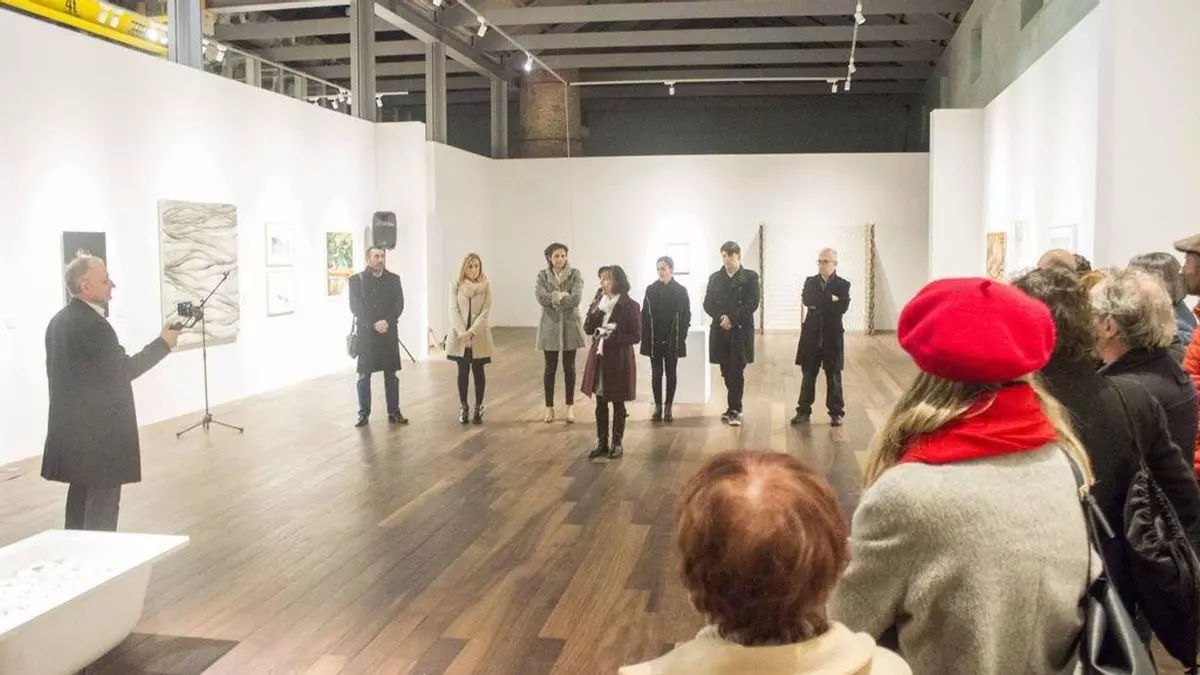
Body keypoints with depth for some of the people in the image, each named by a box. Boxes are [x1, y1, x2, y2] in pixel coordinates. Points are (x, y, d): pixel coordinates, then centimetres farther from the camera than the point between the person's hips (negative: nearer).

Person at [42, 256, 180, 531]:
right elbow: (123, 370, -16)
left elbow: (58, 372, 16)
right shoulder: (93, 324, -21)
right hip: (99, 429, -10)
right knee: (102, 502, -1)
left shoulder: (59, 320, 9)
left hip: (73, 425, 10)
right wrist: (163, 342, -9)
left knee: (82, 496, 17)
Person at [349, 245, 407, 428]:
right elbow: (355, 307, -5)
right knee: (364, 375, 0)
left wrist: (386, 322, -15)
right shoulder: (357, 280, 3)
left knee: (391, 374, 5)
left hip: (389, 332, 2)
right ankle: (363, 413, 8)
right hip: (366, 333, -2)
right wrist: (374, 324, -15)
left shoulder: (393, 279, 8)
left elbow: (399, 304, 1)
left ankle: (394, 412, 11)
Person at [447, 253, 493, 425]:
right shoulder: (455, 284, -2)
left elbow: (485, 312, -8)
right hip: (460, 335, 0)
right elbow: (453, 310, -6)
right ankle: (463, 407, 16)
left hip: (479, 335, 0)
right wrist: (462, 333, -17)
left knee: (478, 371, 6)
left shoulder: (486, 285, -4)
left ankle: (478, 408, 15)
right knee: (463, 371, 6)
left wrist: (471, 332, -17)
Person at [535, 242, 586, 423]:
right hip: (550, 326, 0)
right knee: (550, 368, 7)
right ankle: (549, 407, 18)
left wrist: (554, 298, -16)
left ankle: (570, 406, 19)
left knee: (569, 367, 8)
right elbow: (541, 298, -16)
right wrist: (563, 296, -16)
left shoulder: (575, 274, -3)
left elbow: (576, 299, -17)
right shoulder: (542, 276, 0)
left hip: (570, 325, 0)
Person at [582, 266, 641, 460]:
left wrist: (613, 338, -22)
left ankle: (617, 444, 18)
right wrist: (594, 312, -14)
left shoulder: (629, 306, -11)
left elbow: (636, 336, -11)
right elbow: (588, 329, 2)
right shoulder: (600, 302, 5)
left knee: (618, 404, 7)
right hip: (599, 358, 5)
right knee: (600, 403, 11)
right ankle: (602, 443, 21)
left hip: (619, 360, -5)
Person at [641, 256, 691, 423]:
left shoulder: (681, 290, -1)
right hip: (654, 339, 1)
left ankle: (668, 407, 13)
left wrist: (681, 337, -7)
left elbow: (686, 315, 0)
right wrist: (644, 337, -4)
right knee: (656, 373, 4)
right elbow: (644, 314, 3)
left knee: (671, 372, 6)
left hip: (673, 339, -1)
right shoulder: (651, 289, 3)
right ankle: (658, 406, 10)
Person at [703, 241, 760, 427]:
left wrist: (732, 318, -15)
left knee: (736, 373, -5)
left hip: (741, 330, -3)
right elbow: (708, 304, 6)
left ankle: (734, 410, 0)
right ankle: (734, 408, 18)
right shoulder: (715, 278, 10)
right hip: (720, 331, 3)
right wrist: (721, 318, -11)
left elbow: (752, 304, -8)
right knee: (727, 373, 7)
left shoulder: (750, 277, 0)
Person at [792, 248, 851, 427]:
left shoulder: (843, 285, -2)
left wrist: (818, 304, -13)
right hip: (811, 335, 2)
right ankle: (803, 411, 15)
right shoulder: (810, 281, 7)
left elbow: (842, 307, -16)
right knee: (808, 375, 7)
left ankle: (836, 413, 15)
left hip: (832, 336, -2)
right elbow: (806, 299, -9)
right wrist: (829, 300, -14)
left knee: (834, 376, 6)